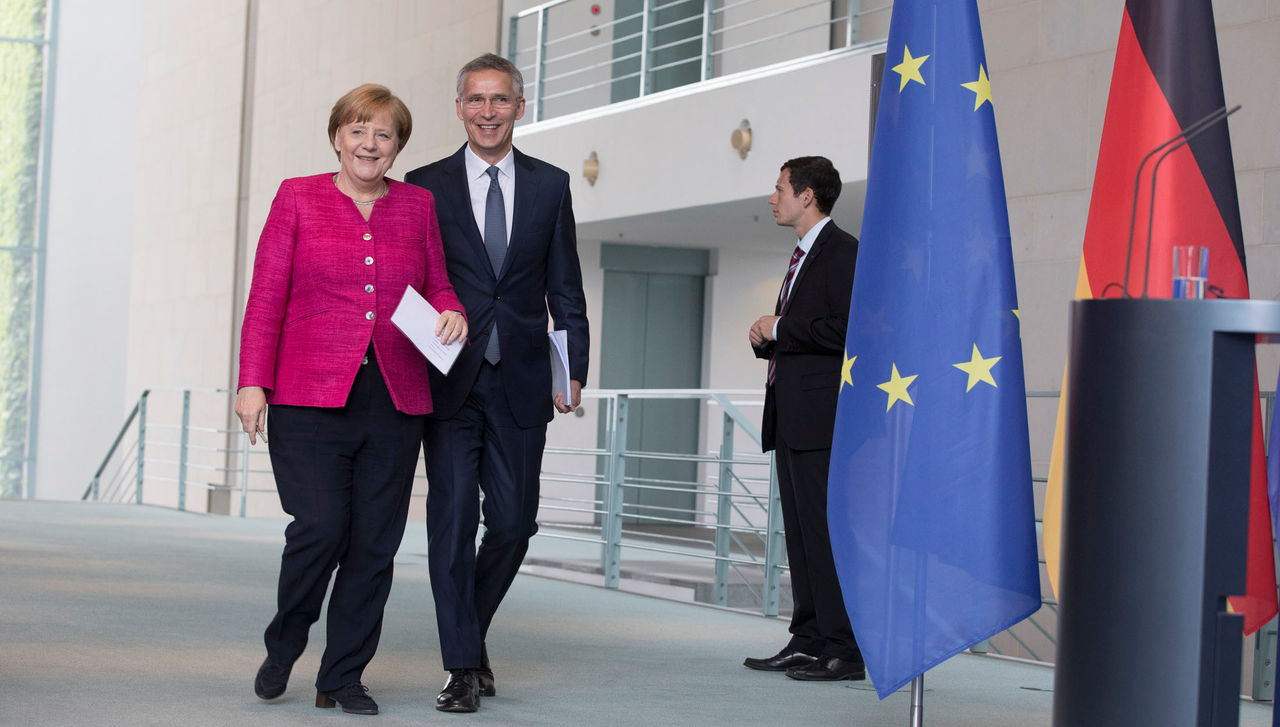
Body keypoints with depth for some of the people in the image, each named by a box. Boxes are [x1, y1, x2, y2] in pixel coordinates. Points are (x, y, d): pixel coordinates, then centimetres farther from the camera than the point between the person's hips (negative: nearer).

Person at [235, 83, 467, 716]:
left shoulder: (418, 206, 13)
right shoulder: (297, 198, 7)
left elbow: (438, 286, 20)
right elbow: (265, 299, 3)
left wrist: (452, 314, -4)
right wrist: (252, 381, -5)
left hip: (395, 402, 3)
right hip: (311, 398, -3)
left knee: (374, 545, 1)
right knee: (320, 528, -14)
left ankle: (342, 677, 13)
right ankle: (283, 646, 12)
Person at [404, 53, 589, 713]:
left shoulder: (550, 185, 8)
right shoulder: (425, 186, 4)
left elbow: (565, 288, 10)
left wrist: (573, 370, 2)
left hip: (521, 383, 2)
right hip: (450, 382, -2)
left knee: (513, 522, 3)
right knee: (452, 521, -4)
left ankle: (470, 629, 27)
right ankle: (463, 665, 1)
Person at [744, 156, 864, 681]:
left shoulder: (842, 252, -8)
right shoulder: (804, 256, 23)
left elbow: (848, 329, -20)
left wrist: (780, 329, -12)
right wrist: (766, 338, 8)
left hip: (822, 416, -10)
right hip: (792, 416, 10)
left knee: (826, 530, -11)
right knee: (800, 532, 10)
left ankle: (845, 649, -10)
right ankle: (810, 640, 15)